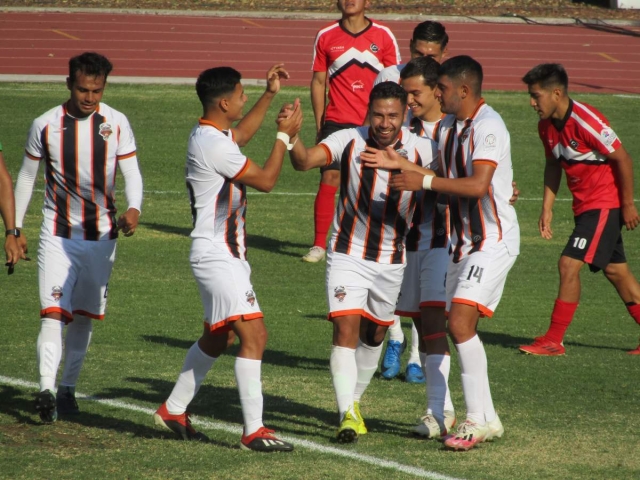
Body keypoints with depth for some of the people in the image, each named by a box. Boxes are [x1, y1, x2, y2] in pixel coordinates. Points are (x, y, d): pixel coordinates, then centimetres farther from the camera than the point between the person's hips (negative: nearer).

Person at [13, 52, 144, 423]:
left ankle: (68, 388, 23)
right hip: (58, 234, -2)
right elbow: (27, 177, 6)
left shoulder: (116, 124, -3)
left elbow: (132, 172, -4)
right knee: (54, 312, -16)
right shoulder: (45, 125, -5)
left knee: (85, 316, 10)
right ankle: (47, 389, -26)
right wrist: (16, 228, 7)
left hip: (101, 236, 2)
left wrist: (134, 208, -25)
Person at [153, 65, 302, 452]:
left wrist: (270, 94, 29)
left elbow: (242, 134, 34)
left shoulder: (209, 134, 10)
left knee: (219, 336, 21)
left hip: (226, 253, 11)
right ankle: (254, 431, -16)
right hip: (217, 256, -11)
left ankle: (174, 410, 32)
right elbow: (266, 180, -15)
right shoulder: (213, 144, -21)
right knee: (254, 334, -15)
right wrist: (285, 136, -4)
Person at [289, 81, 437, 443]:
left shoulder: (422, 150, -10)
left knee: (375, 335, 16)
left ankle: (354, 399, 37)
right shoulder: (349, 142, -14)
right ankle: (348, 416, -15)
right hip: (349, 254, -3)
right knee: (346, 328, -16)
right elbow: (305, 161, -28)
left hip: (392, 260, 3)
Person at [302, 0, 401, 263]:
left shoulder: (383, 36, 3)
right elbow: (319, 81, 9)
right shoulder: (326, 37, 4)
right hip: (337, 121, 0)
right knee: (329, 177, -10)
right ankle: (319, 244, -5)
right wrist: (319, 124, 5)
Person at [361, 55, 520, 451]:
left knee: (461, 322, -20)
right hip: (464, 241, 10)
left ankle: (477, 419, -17)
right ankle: (487, 419, 17)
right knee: (461, 328, 9)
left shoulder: (487, 126, -17)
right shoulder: (447, 126, 11)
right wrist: (400, 164, 8)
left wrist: (424, 182, -23)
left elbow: (477, 184, -26)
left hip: (493, 240, -10)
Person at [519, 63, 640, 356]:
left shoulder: (586, 121, -24)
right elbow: (553, 164, 16)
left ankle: (553, 341, -8)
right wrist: (547, 208, 9)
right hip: (584, 207, 9)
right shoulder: (547, 125, 1)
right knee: (616, 271, 14)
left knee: (569, 265, -13)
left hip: (605, 205, -9)